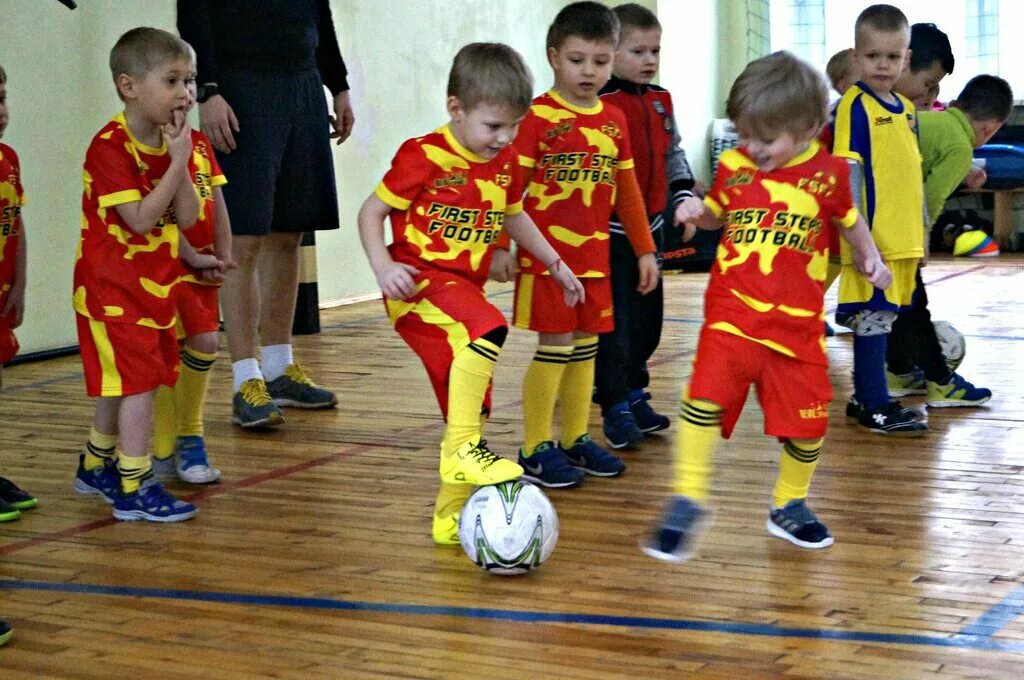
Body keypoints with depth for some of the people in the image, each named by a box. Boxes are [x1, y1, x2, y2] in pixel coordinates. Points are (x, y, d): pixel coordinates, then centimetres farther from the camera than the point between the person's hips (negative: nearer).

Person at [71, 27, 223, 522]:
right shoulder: (109, 146, -19)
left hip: (157, 284, 8)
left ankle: (95, 469, 35)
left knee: (121, 384, 18)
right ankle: (133, 489, -4)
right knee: (140, 380, -10)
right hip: (113, 287, -8)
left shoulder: (183, 144, 4)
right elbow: (140, 220, -25)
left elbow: (184, 218, 1)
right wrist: (178, 163, -25)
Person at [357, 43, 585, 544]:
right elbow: (371, 212, -6)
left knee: (470, 414, 8)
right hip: (420, 284, -7)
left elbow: (514, 217, 28)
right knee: (487, 330, -36)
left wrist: (557, 265, 28)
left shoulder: (505, 164, 8)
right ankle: (463, 448, -30)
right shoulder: (425, 156, -12)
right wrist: (383, 266, -21)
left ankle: (450, 517, 21)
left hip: (464, 289, 7)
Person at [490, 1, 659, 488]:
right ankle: (535, 451, 3)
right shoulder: (537, 117, -9)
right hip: (546, 255, -6)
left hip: (594, 256, 6)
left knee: (585, 348, 11)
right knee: (555, 346, -5)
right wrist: (500, 246, -16)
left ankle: (576, 441, 22)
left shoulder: (614, 121, 9)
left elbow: (628, 191, 16)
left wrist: (645, 249, 17)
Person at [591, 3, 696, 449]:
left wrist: (684, 194, 7)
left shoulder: (660, 102, 9)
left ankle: (634, 394, 27)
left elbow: (673, 154, 20)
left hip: (650, 226, 7)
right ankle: (616, 408, 4)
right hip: (610, 230, -7)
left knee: (647, 319, 14)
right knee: (615, 322, -3)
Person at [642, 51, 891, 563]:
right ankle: (687, 500, -9)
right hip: (732, 312, -1)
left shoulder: (827, 173, 0)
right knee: (707, 394, -20)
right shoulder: (733, 167, 2)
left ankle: (790, 506, 30)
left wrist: (868, 256, 4)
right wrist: (696, 213, -2)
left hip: (798, 322, 1)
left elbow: (848, 219, 18)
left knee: (807, 418, 7)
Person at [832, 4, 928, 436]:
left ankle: (864, 399, 21)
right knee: (873, 318, -4)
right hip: (873, 238, -7)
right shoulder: (855, 105, -8)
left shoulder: (906, 108, 14)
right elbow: (847, 174, -12)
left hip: (903, 239, 7)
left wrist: (922, 232, 21)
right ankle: (876, 407, 2)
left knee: (881, 317, 12)